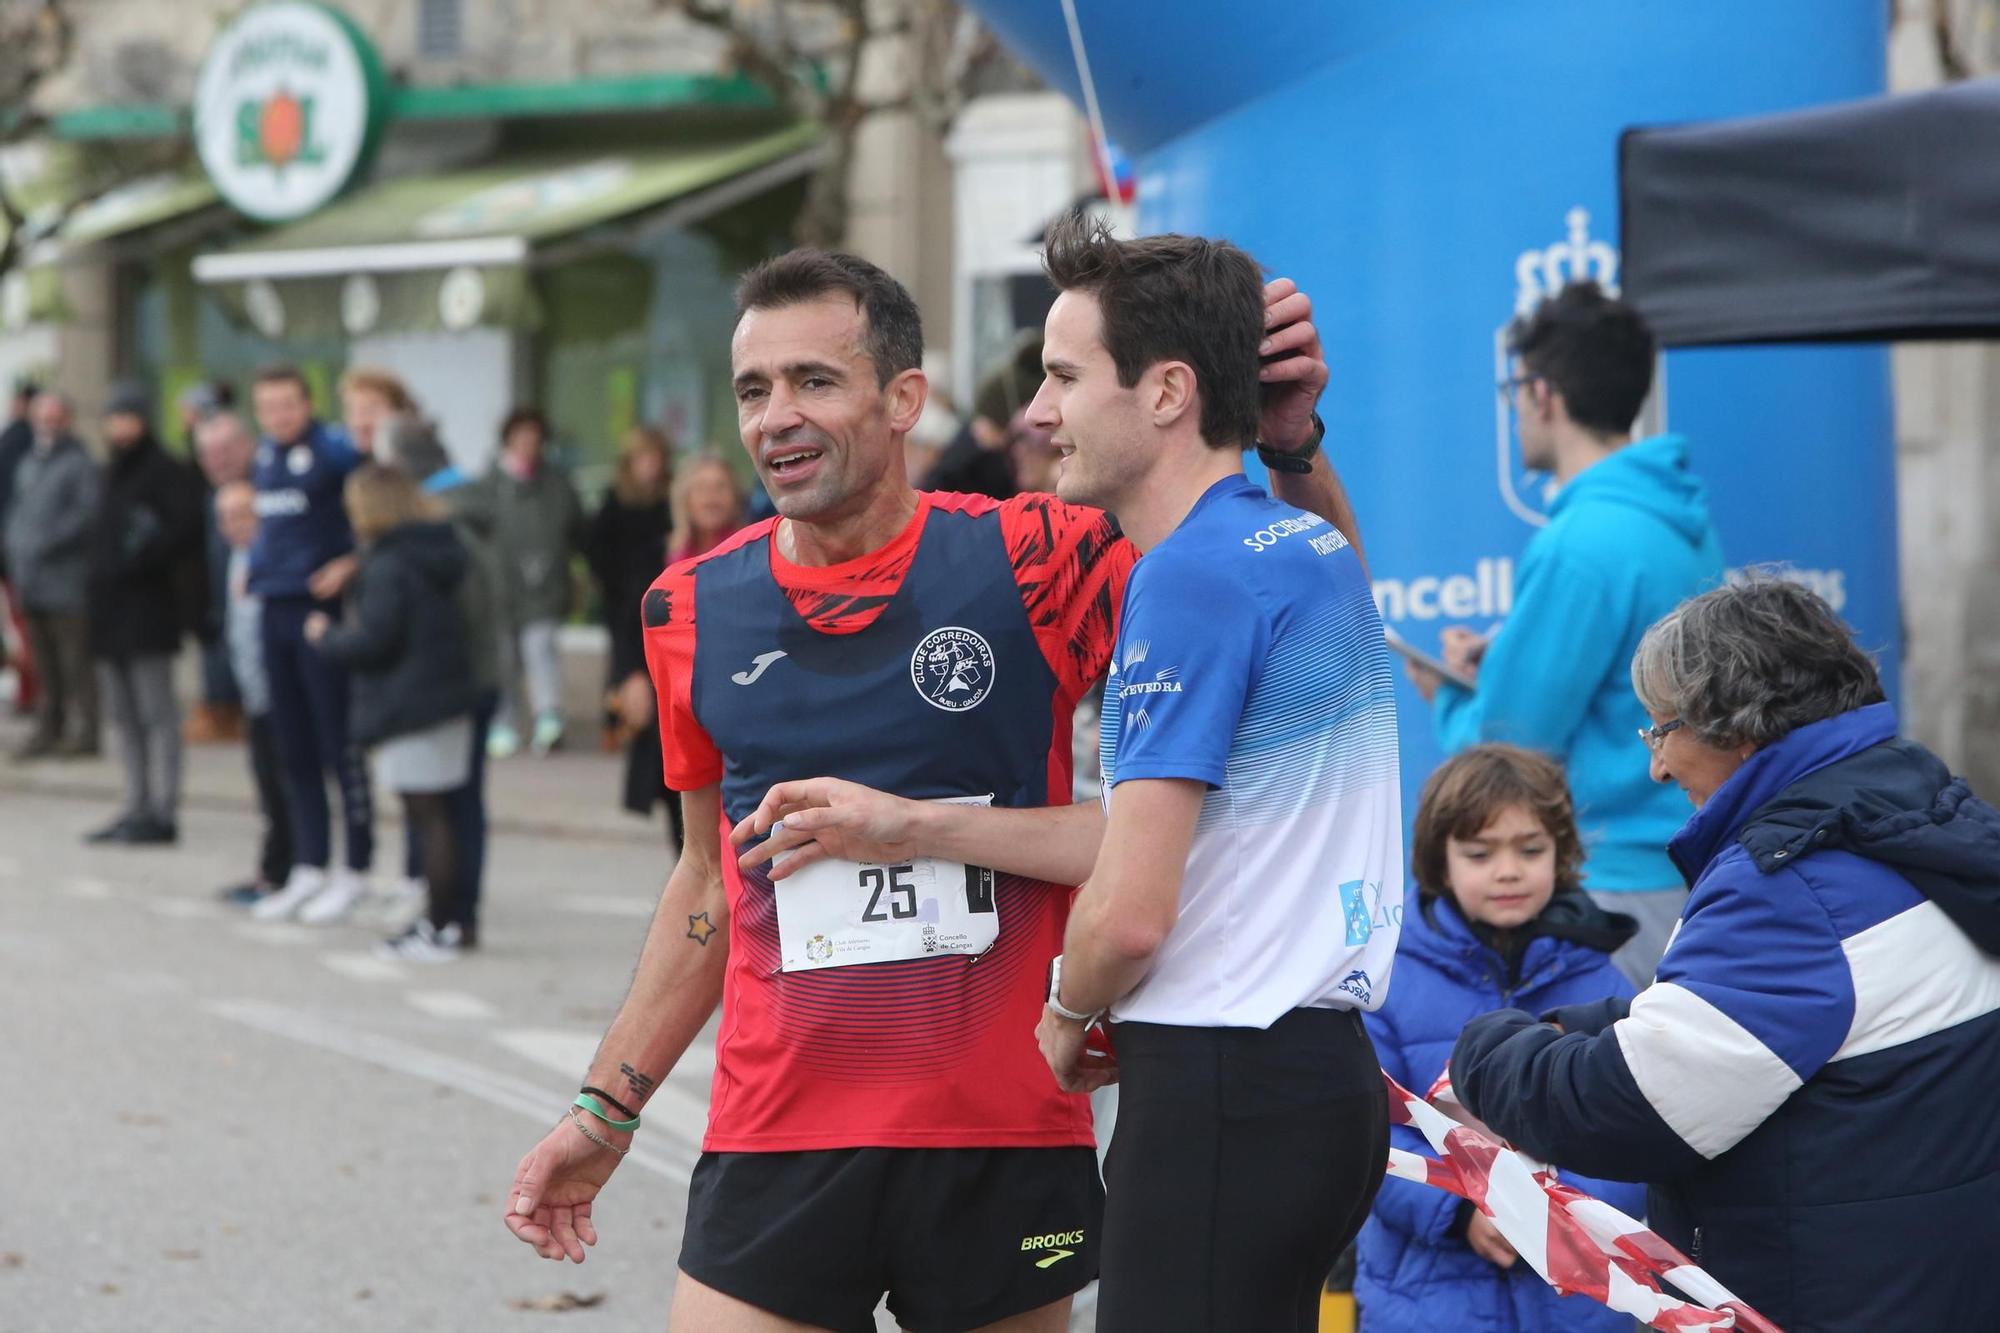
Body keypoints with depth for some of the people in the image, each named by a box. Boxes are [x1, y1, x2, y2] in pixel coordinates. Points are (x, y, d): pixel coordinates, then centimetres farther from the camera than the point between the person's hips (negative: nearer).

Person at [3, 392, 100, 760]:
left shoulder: (79, 463, -5)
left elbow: (88, 511, -14)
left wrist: (50, 543, -18)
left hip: (66, 580, -7)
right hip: (31, 578, 7)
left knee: (75, 659, -8)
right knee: (44, 661, 10)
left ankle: (84, 730, -6)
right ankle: (48, 729, 15)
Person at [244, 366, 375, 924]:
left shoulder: (332, 449, -11)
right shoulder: (265, 455, 12)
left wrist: (356, 559, -18)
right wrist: (256, 565, 15)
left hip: (322, 606, -8)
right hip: (275, 607, 8)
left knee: (338, 744, -2)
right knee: (293, 748, 11)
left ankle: (355, 871, 5)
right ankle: (308, 868, 19)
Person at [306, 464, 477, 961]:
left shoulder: (388, 569, -16)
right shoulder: (438, 559, 12)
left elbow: (374, 640, -19)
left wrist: (327, 636, 0)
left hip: (408, 710, -9)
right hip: (448, 699, 9)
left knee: (426, 816, -6)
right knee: (435, 815, 14)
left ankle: (440, 931, -3)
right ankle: (444, 918, 20)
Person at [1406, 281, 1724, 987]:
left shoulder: (1580, 546, -18)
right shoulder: (1686, 518, 10)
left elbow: (1506, 750, -14)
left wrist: (1447, 696, 6)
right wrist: (1506, 656, 13)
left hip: (1620, 883, -9)